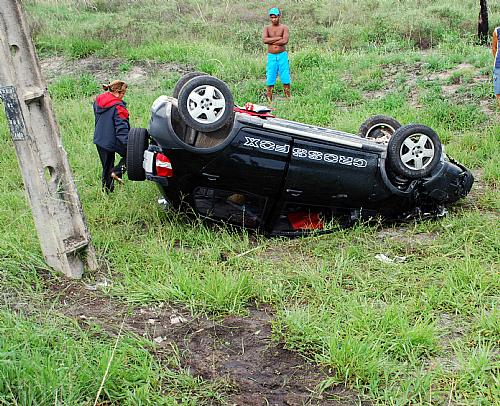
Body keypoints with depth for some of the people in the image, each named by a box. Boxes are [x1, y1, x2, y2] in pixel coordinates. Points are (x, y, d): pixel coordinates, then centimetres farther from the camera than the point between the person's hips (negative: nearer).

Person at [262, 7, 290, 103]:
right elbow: (264, 40, -13)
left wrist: (271, 41, -11)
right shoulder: (267, 28, 5)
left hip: (282, 55, -1)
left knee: (286, 79, 0)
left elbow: (285, 41, -16)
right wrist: (278, 38, -13)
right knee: (270, 80, 1)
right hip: (271, 56, 1)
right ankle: (269, 101, 6)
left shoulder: (284, 28, 1)